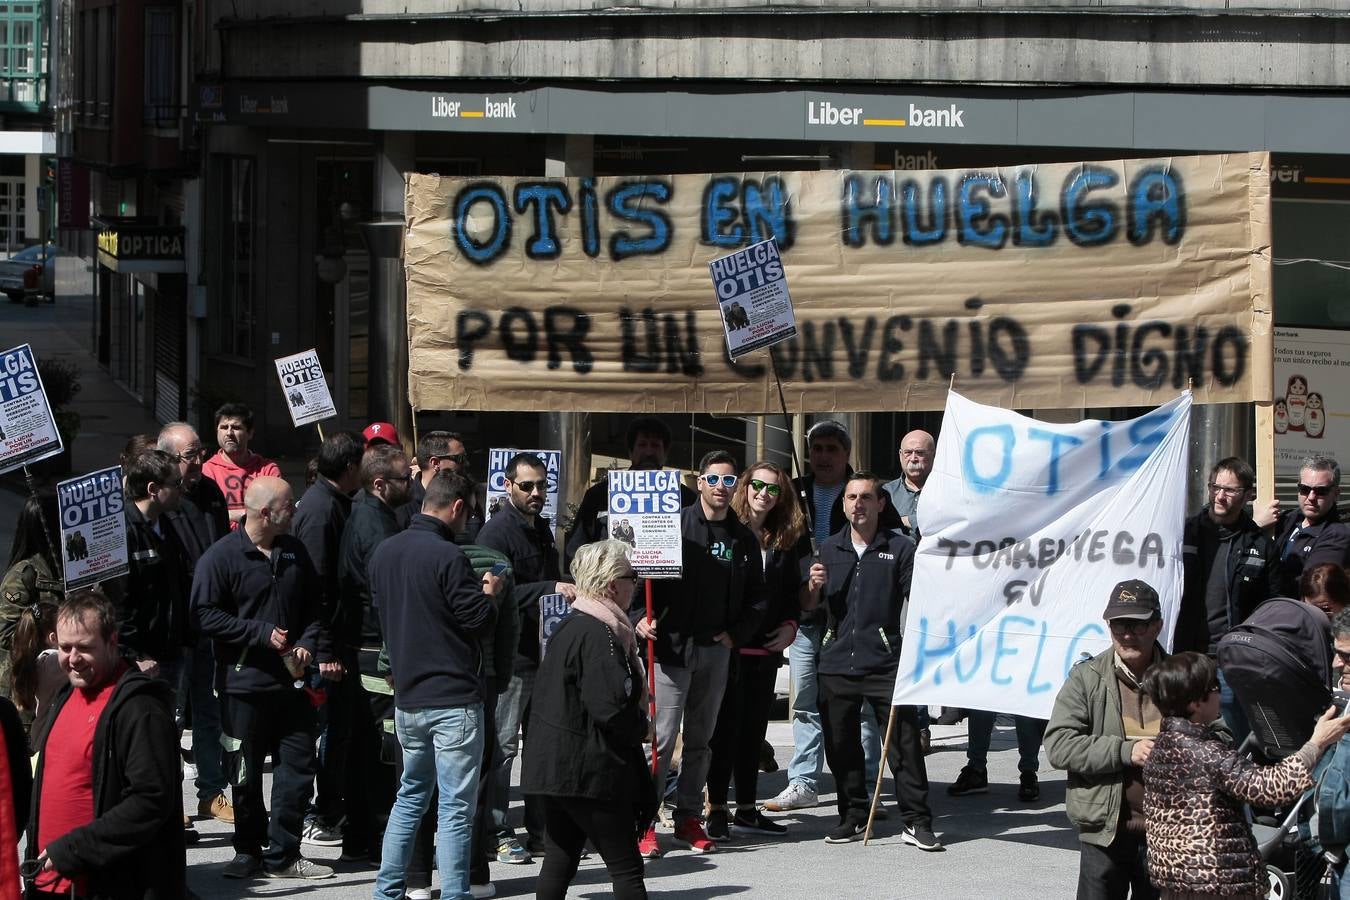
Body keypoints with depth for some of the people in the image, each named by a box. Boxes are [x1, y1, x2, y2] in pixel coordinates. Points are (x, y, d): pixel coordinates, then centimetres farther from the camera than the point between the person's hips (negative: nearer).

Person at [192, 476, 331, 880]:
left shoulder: (295, 552, 9)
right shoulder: (222, 556, -10)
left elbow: (312, 607, 19)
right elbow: (205, 615, -16)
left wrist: (306, 643, 0)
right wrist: (263, 634, -17)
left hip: (290, 681, 5)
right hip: (244, 684, -5)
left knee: (298, 766, 4)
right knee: (246, 775, 4)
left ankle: (283, 854, 13)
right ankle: (249, 851, 18)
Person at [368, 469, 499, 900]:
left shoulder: (384, 553, 7)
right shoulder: (447, 556, -18)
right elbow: (478, 621, -15)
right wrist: (488, 593, 4)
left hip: (407, 696, 7)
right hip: (454, 700, -7)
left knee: (411, 793, 20)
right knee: (456, 806, -2)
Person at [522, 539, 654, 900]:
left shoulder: (569, 627, 14)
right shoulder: (598, 634, -18)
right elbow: (612, 707, -26)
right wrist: (641, 726, -5)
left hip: (557, 769, 10)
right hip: (592, 772, -10)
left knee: (559, 862, 11)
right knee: (626, 867, -4)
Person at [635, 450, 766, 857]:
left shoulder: (744, 539, 11)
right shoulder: (676, 525, -2)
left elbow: (757, 596, 16)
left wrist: (736, 632, 2)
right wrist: (641, 617, -19)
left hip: (717, 650, 5)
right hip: (672, 644, -5)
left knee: (700, 738, 11)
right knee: (662, 737, -8)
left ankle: (689, 819, 19)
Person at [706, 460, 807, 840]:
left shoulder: (785, 540, 11)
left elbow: (791, 592, 19)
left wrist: (790, 624, 3)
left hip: (766, 648, 5)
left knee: (754, 728, 10)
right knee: (726, 726, -3)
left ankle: (746, 808, 17)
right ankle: (716, 809, 3)